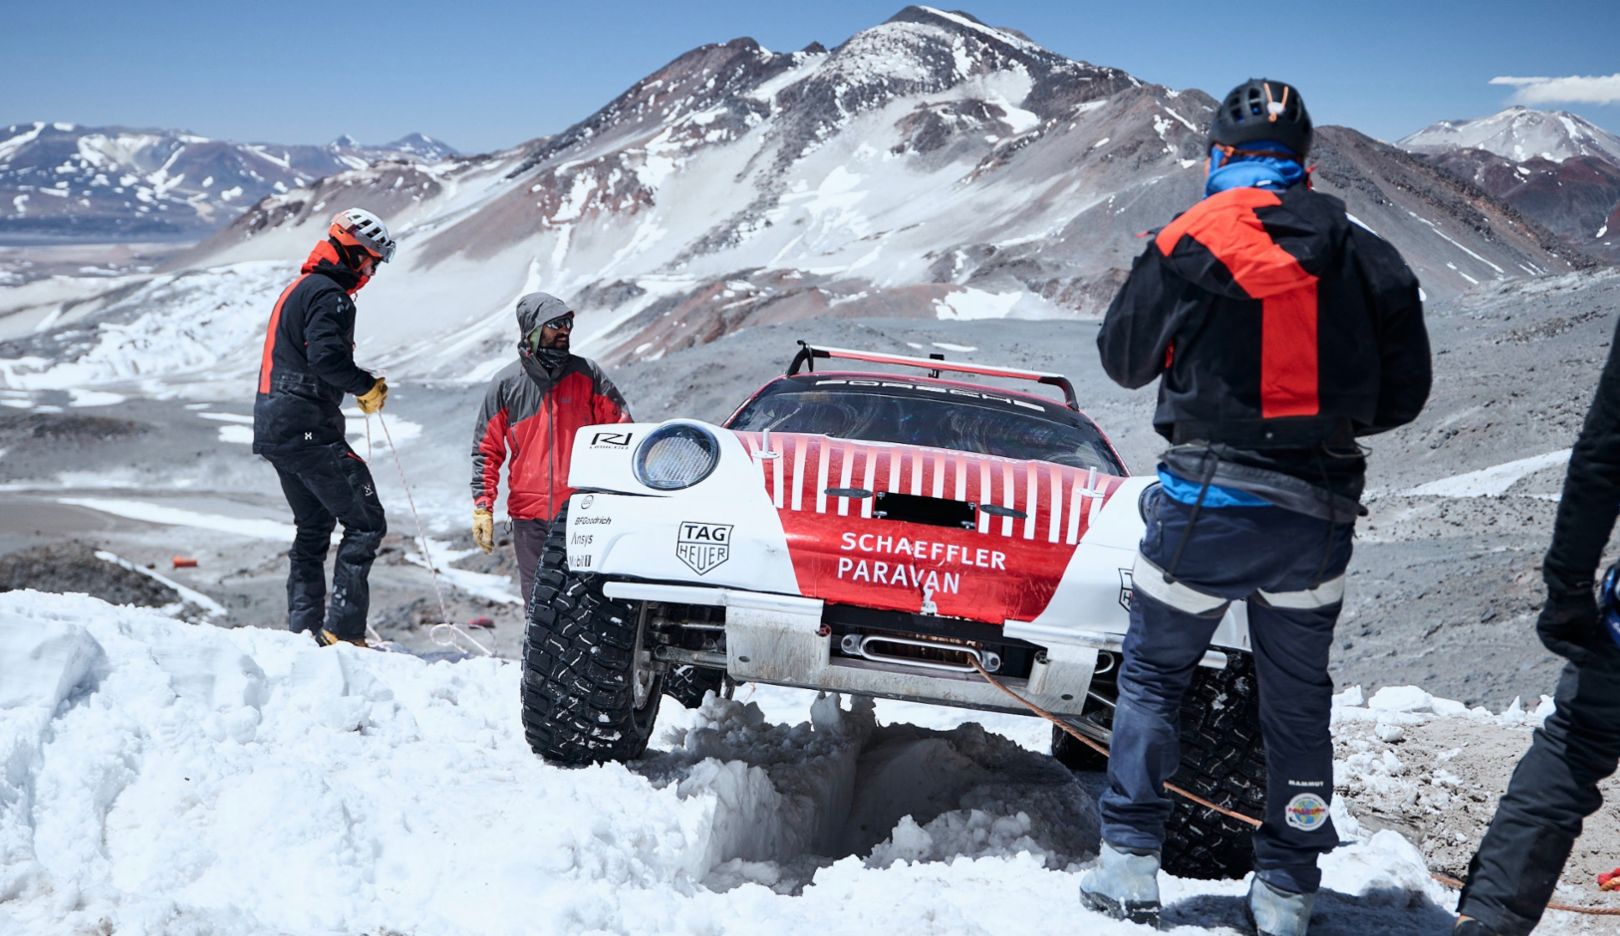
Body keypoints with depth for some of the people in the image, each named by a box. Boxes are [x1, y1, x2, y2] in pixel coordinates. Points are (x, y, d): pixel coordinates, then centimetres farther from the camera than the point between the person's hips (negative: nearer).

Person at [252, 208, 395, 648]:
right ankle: (343, 628, -12)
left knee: (313, 527, 19)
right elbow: (326, 358, -25)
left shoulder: (298, 289, 21)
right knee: (365, 523, -8)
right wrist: (368, 385, -9)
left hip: (273, 427, 11)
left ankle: (304, 628, 19)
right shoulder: (330, 295, -11)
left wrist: (359, 385, 13)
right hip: (309, 429, -11)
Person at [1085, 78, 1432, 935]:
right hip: (1320, 511, 3)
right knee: (1297, 700, 15)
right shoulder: (1364, 255, 3)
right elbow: (1403, 392, 7)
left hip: (1208, 500, -3)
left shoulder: (1190, 243, -6)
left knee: (1152, 675, 14)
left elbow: (1122, 359, 6)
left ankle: (1129, 864, 11)